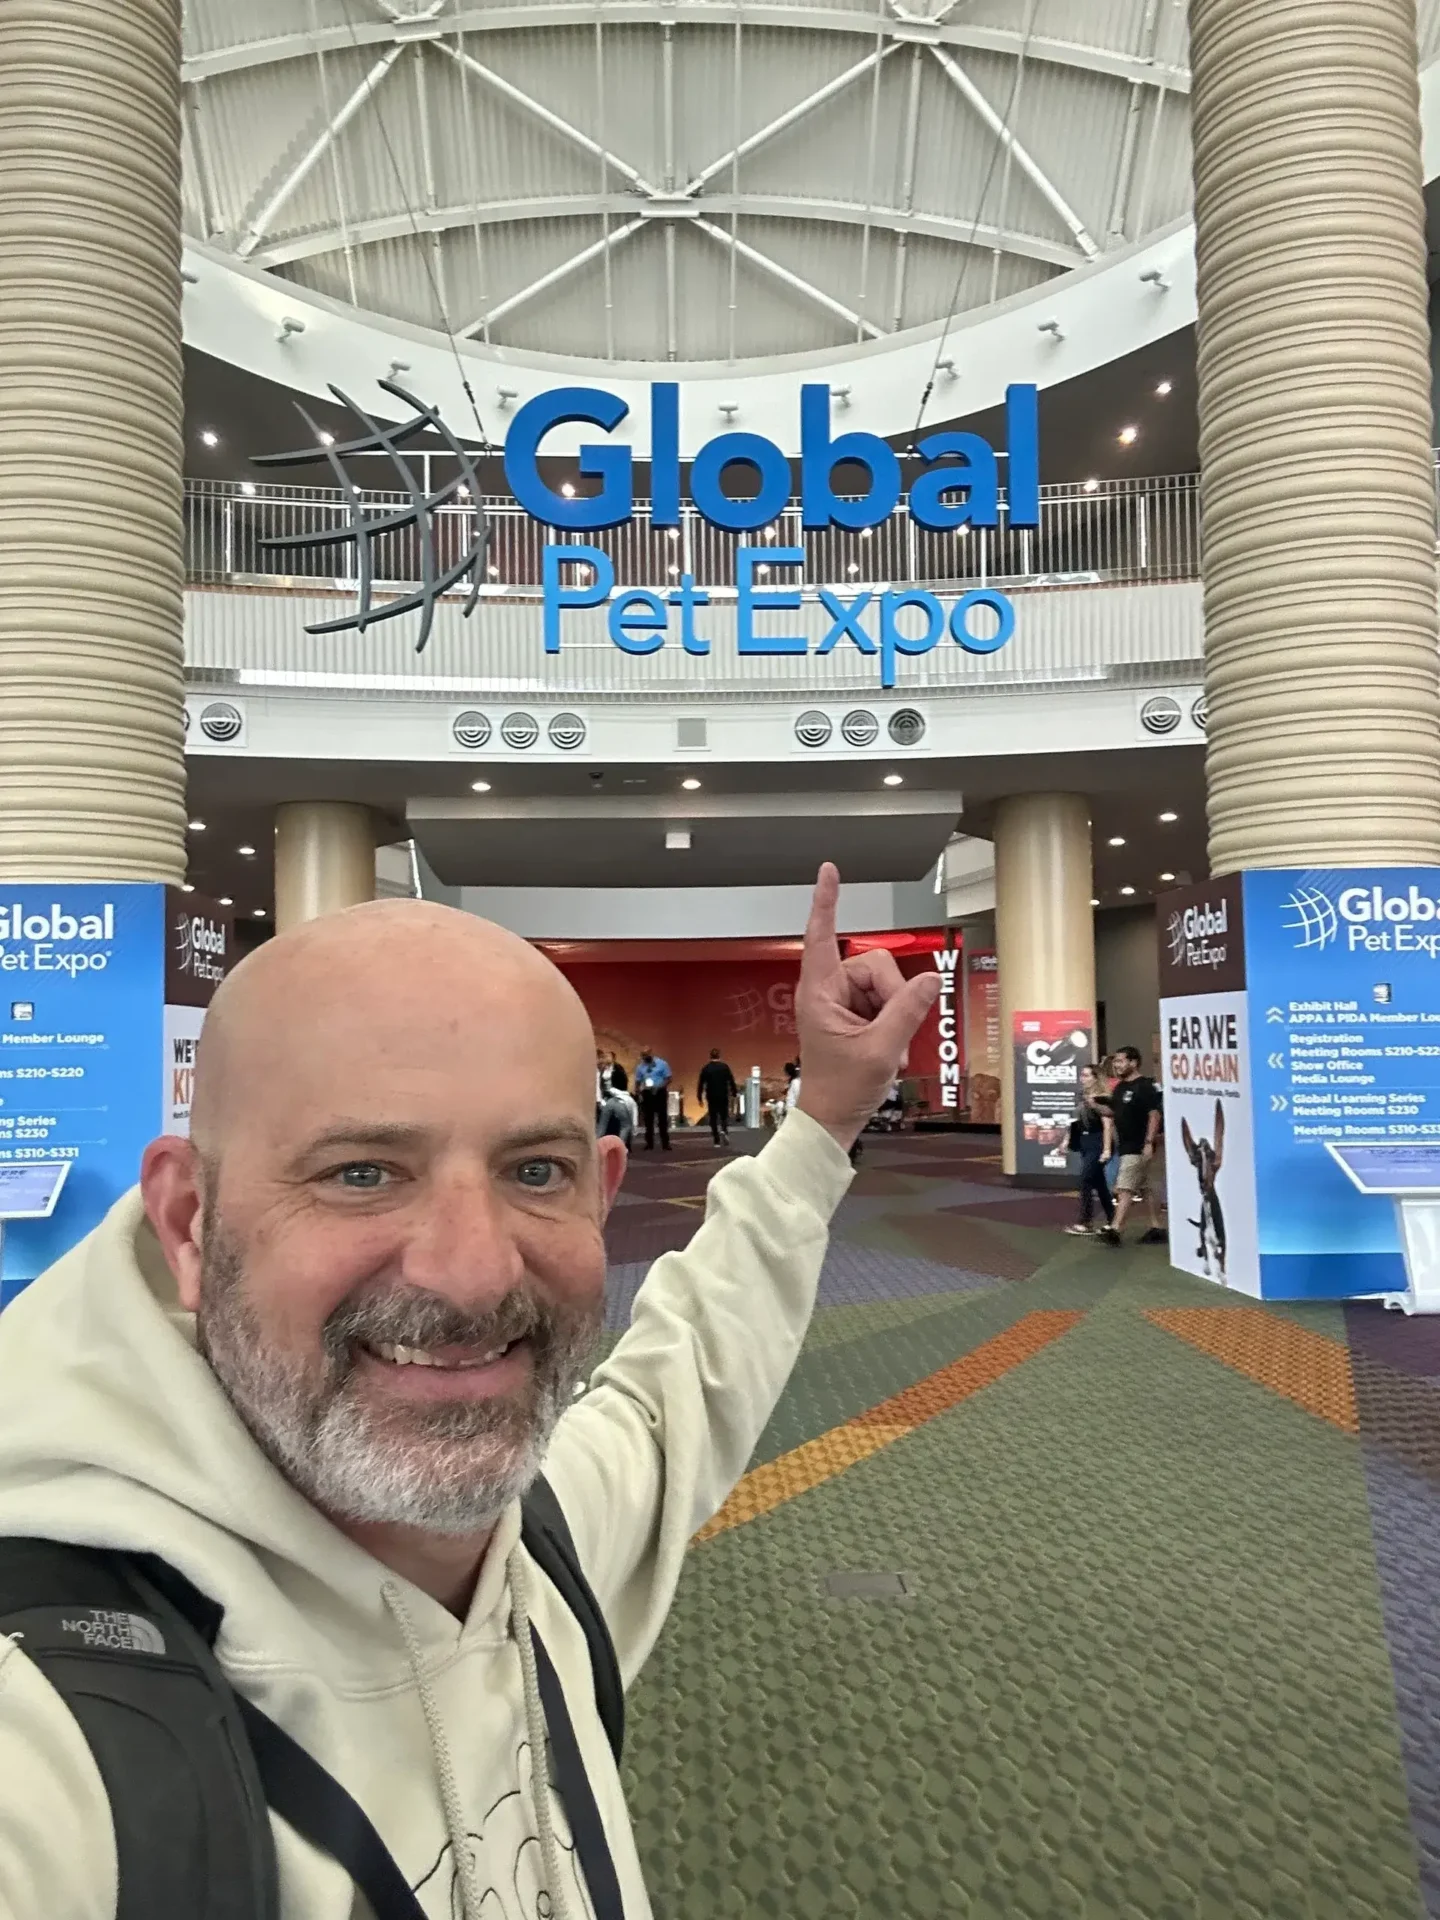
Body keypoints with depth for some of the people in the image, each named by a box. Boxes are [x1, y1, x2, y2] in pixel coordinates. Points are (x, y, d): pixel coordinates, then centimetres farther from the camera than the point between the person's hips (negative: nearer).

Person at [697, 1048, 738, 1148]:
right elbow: (731, 1082, -5)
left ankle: (717, 1141, 4)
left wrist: (700, 1097, 5)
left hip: (711, 1097, 0)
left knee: (713, 1118, 7)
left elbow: (701, 1084, -2)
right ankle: (724, 1130, -15)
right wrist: (734, 1094, 3)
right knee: (724, 1116, 14)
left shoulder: (705, 1068, -3)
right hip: (723, 1096, 0)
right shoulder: (725, 1067, -4)